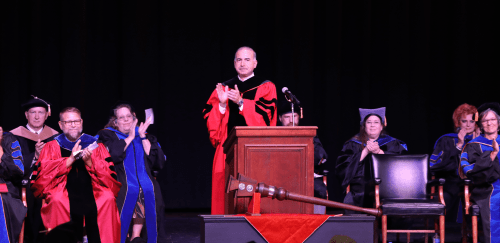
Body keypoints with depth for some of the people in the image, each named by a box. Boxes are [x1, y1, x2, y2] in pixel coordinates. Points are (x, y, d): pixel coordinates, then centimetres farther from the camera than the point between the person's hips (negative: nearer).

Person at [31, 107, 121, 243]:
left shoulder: (95, 145, 16)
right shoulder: (52, 147, 14)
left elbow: (110, 178, 6)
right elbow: (43, 176, -2)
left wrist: (89, 162, -11)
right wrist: (70, 159, -11)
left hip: (92, 191, 1)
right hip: (64, 194, -1)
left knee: (108, 199, -29)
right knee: (57, 201, -33)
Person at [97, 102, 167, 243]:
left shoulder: (145, 136, 22)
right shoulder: (108, 136, 15)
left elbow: (157, 161, 7)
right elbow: (113, 155, -6)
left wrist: (143, 137, 4)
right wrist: (130, 137, -1)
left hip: (144, 178, 3)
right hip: (121, 182, -3)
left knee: (150, 191, -23)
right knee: (130, 191, -27)